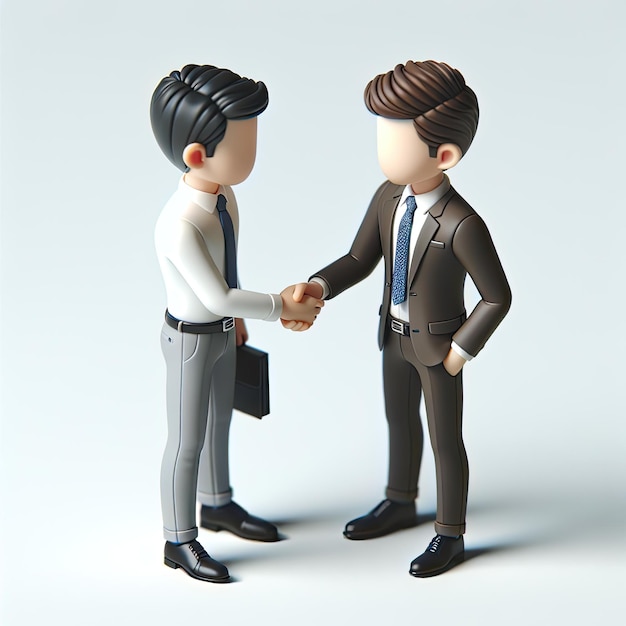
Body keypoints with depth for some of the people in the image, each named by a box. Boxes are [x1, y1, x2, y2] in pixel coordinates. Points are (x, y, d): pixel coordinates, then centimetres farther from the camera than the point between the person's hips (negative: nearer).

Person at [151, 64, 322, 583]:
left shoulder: (223, 196, -7)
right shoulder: (180, 227, -34)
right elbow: (217, 295, -27)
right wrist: (281, 308, -19)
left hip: (221, 330, 8)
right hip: (191, 339, -8)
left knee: (219, 422, 26)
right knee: (187, 442, 9)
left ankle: (218, 504, 49)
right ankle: (180, 539, 28)